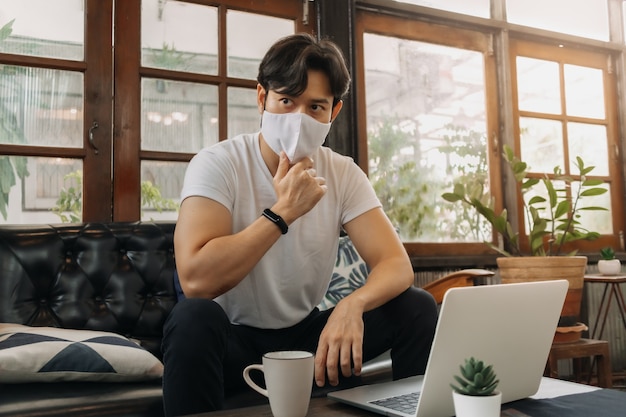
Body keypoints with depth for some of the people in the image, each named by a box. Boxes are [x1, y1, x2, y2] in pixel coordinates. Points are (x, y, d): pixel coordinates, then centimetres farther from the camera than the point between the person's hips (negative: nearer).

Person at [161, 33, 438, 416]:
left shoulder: (343, 174, -4)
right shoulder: (218, 165, -16)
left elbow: (398, 265, -13)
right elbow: (196, 280, -30)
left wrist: (353, 304, -34)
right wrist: (283, 212, -27)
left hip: (308, 332, 4)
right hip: (233, 340, -3)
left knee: (419, 307, -12)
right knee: (193, 317, -36)